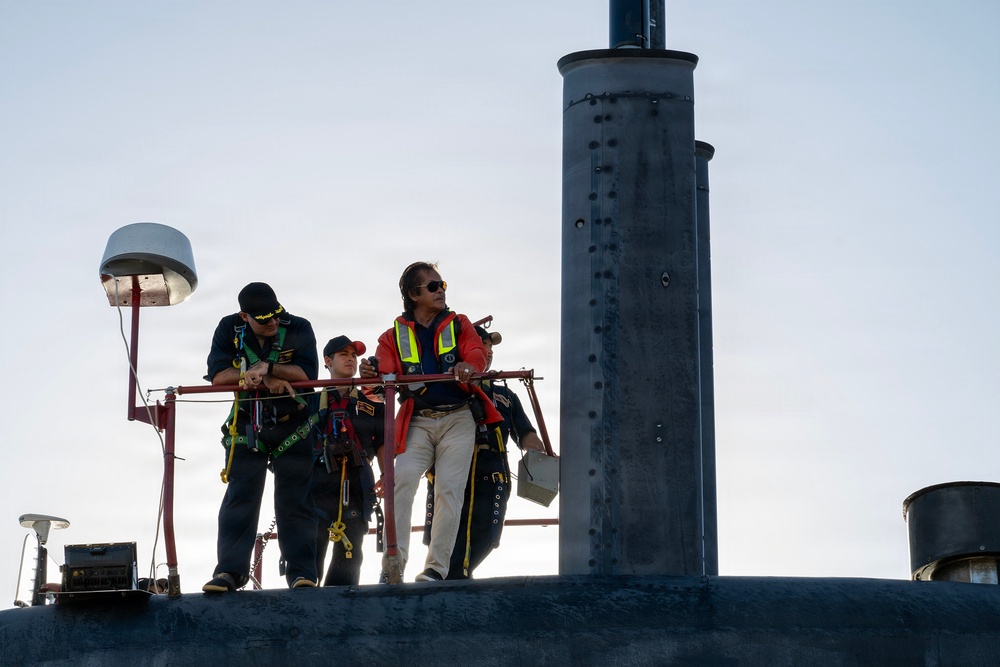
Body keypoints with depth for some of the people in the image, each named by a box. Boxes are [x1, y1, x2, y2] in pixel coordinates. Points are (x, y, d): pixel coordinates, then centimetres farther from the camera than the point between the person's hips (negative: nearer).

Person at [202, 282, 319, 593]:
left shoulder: (298, 329, -9)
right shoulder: (229, 329, -4)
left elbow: (307, 373, -19)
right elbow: (217, 375, -14)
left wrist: (265, 367, -28)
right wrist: (266, 379, -22)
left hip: (292, 426, -1)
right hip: (246, 426, 1)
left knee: (294, 498, -4)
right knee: (240, 497, -6)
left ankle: (300, 571, -5)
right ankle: (230, 571, -8)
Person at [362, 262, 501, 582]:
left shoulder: (458, 325, 12)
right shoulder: (394, 336, 11)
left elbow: (477, 353, -7)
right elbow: (385, 374, -3)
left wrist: (469, 366, -32)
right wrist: (373, 376, -29)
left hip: (457, 419, 0)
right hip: (418, 422, 0)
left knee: (449, 489, -8)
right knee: (403, 478, -21)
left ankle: (437, 567, -3)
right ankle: (393, 563, -21)